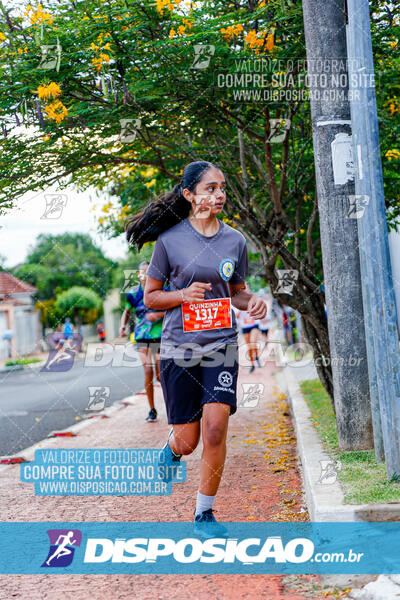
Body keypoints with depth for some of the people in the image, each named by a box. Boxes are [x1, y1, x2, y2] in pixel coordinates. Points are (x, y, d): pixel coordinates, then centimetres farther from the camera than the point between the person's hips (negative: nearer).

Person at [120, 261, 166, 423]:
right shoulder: (133, 293, 3)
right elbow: (127, 311, 19)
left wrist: (159, 314, -17)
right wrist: (123, 325, 2)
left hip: (159, 336, -1)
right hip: (142, 336, 1)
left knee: (160, 375, -2)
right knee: (148, 372, -9)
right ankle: (152, 410, 4)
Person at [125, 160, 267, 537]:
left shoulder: (234, 241, 5)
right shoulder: (169, 240, -4)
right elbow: (150, 297, 2)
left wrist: (251, 304, -6)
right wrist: (184, 295, -17)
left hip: (221, 346, 2)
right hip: (179, 347, -2)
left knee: (215, 431, -11)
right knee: (187, 441, 3)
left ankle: (204, 513, 7)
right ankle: (171, 449, 43)